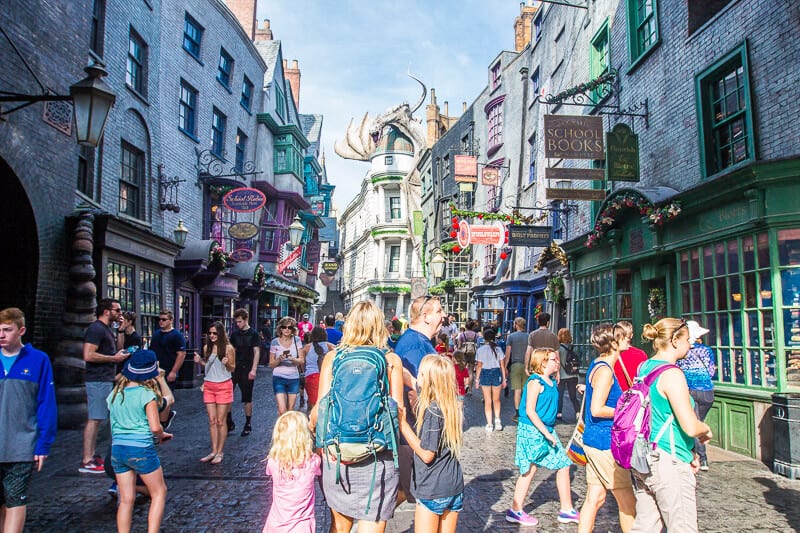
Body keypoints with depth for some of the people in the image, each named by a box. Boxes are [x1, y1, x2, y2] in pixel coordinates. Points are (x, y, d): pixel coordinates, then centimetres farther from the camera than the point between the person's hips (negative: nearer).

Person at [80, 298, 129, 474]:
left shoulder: (107, 328, 17)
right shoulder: (96, 328, -15)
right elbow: (88, 355, -24)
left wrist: (120, 354, 11)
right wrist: (114, 358, -17)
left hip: (105, 380, 11)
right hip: (98, 380, -11)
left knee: (96, 419, 14)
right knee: (94, 419, -8)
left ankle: (91, 455, 22)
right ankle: (87, 462, -4)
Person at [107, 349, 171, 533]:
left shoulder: (115, 394, 7)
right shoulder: (147, 394, -11)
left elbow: (115, 423, 14)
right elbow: (155, 427, -15)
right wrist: (161, 436, 6)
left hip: (117, 449, 5)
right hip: (141, 449, -5)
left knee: (126, 499, 13)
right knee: (159, 493, 12)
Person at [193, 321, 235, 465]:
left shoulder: (228, 348, -7)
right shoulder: (207, 347, 7)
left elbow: (232, 368, -2)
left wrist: (227, 363, -22)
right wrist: (199, 361, 0)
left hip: (223, 386, -5)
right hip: (209, 386, 5)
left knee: (220, 421, 1)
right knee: (212, 421, 8)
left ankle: (220, 452, 10)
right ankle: (214, 451, 15)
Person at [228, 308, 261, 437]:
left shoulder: (253, 334, -4)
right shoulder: (235, 334, 9)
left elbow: (256, 352, -7)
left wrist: (253, 369, -14)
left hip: (247, 369, -4)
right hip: (234, 368, 4)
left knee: (247, 398, 4)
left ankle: (248, 424, 15)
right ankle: (229, 422, 11)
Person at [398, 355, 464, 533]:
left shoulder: (431, 410, -19)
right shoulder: (453, 407, 3)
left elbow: (427, 454, -18)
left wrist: (402, 423, -16)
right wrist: (418, 407, 6)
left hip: (432, 491, -7)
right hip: (455, 487, 7)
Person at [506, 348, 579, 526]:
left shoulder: (551, 382, 9)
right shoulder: (535, 382, -17)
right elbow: (530, 411, -21)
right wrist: (546, 433, -21)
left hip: (547, 430, 9)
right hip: (532, 431, -9)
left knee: (563, 465, 9)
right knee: (529, 470, 0)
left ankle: (567, 510, 20)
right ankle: (516, 511, 14)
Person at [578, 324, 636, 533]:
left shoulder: (597, 365, 11)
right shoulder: (604, 371, -18)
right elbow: (597, 409, -23)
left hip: (594, 440, 9)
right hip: (605, 441, -9)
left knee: (595, 498, 12)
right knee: (627, 501, 3)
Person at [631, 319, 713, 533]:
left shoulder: (644, 367, 10)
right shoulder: (672, 374, -16)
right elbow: (691, 427, -20)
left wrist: (688, 451, 19)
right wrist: (706, 429, 3)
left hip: (644, 458, 9)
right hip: (668, 462, -9)